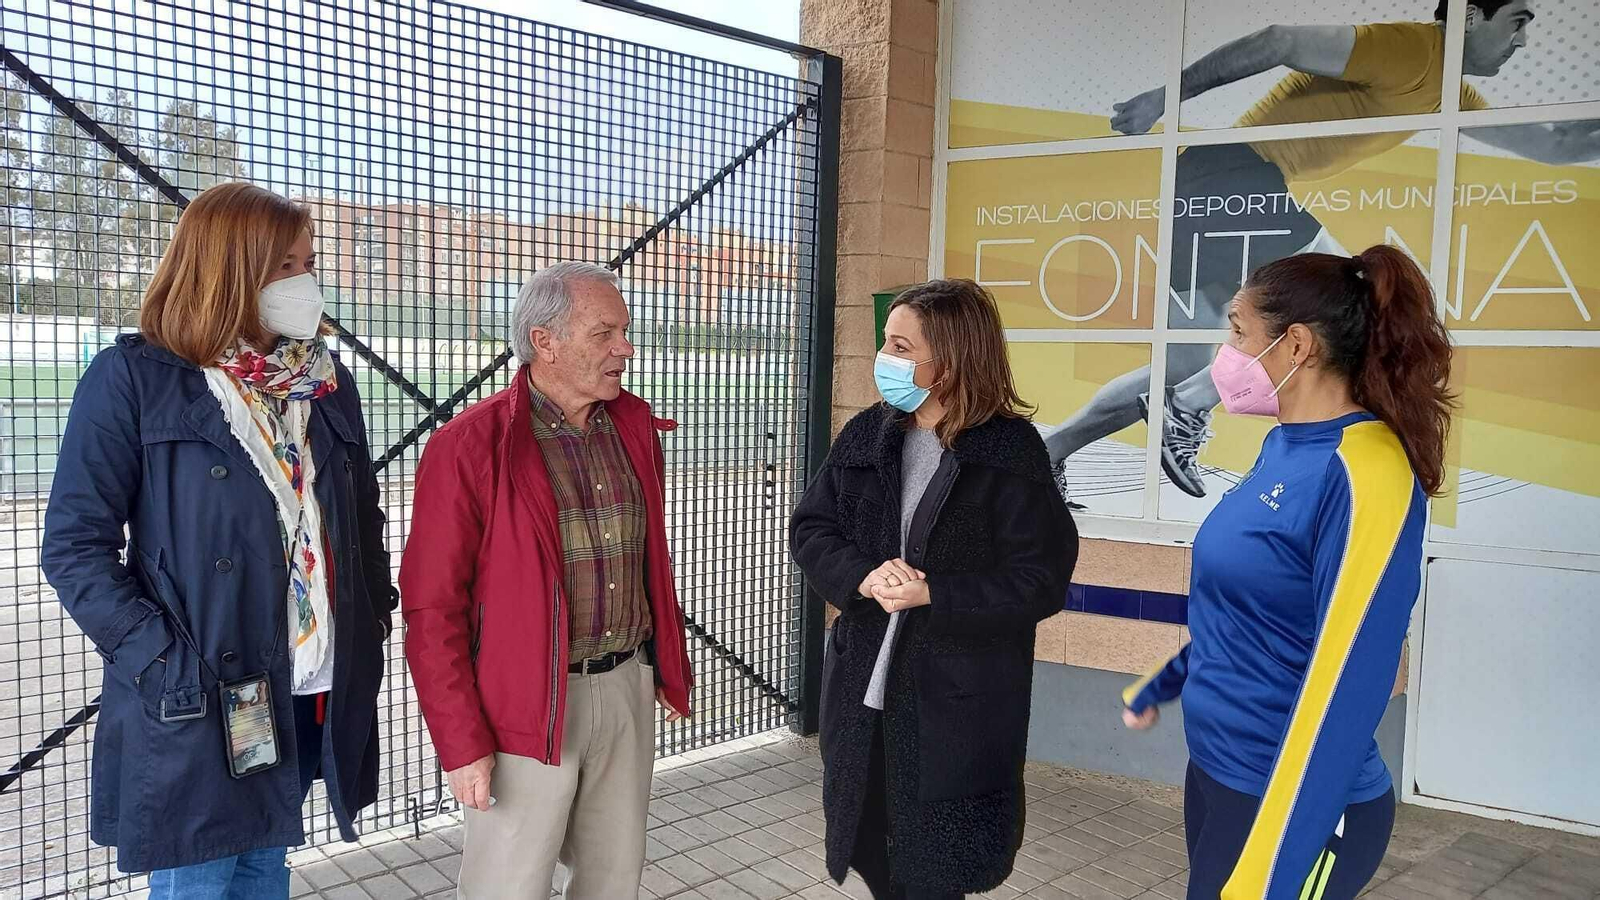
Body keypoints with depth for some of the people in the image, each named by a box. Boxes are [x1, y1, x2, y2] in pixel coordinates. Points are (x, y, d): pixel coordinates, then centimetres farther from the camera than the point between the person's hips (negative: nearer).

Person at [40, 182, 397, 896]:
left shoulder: (326, 380, 7)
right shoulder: (134, 378, -9)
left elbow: (364, 515, 16)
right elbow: (74, 545, -10)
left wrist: (372, 621, 6)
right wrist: (165, 663, -18)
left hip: (312, 697, 5)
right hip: (197, 706, -4)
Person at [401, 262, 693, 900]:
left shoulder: (635, 425, 5)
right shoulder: (470, 447, -13)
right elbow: (432, 608, -11)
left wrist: (669, 665, 13)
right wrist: (461, 742, -12)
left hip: (628, 690, 5)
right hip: (528, 706, -5)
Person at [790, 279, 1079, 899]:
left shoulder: (1011, 452, -12)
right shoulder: (867, 435, 2)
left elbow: (1040, 582, -14)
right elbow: (809, 528, 3)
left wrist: (930, 592, -23)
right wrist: (864, 576, -17)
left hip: (958, 701, -5)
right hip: (864, 686, 5)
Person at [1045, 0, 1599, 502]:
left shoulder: (1451, 94, 22)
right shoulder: (1410, 48, -8)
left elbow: (1550, 145, 29)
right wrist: (1167, 96, -19)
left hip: (1212, 189, 9)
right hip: (1233, 172, -9)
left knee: (1185, 370, 11)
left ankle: (1051, 448, 15)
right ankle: (1189, 408, -11)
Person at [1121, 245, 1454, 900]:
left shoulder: (1366, 471, -22)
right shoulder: (1285, 445, 3)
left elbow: (1346, 685, -25)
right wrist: (1160, 688, 28)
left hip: (1291, 808, -8)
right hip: (1215, 770, 8)